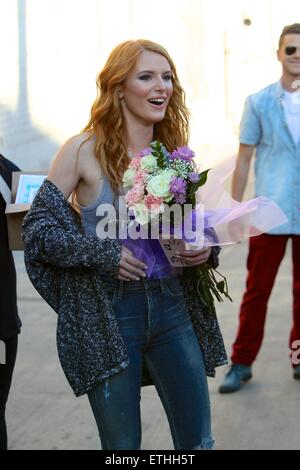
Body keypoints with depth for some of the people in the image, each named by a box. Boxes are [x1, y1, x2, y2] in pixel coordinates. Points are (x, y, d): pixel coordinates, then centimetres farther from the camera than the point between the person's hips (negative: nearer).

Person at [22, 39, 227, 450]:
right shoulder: (84, 150, -7)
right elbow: (38, 225, -7)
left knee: (198, 441, 6)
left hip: (172, 309, 4)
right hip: (106, 315, -4)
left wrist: (207, 246, -4)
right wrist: (103, 254, -18)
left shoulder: (173, 150, 7)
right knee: (123, 445, 6)